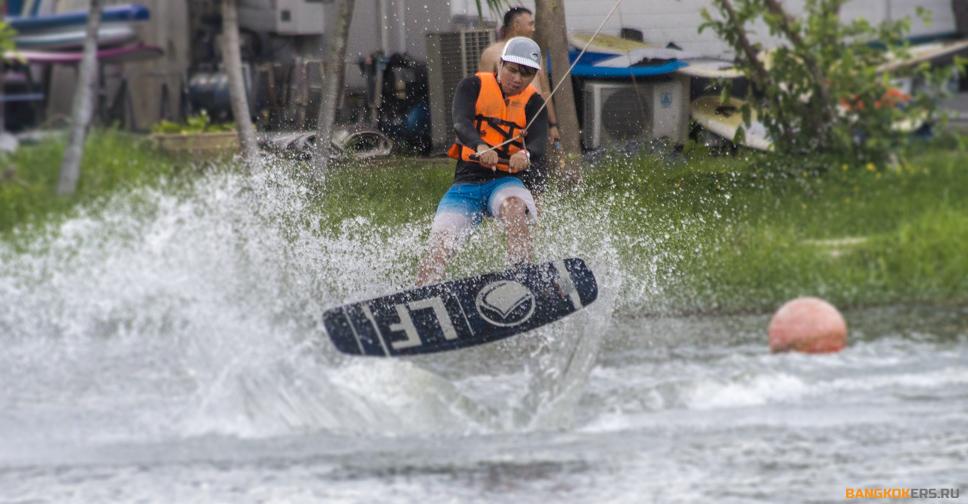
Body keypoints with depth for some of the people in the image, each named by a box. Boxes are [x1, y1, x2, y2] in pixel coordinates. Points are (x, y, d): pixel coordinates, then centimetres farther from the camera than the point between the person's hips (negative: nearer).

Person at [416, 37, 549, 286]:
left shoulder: (533, 102, 5)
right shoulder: (473, 86, 2)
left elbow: (538, 144, -11)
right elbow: (461, 123, -17)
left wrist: (526, 155, -38)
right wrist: (481, 147, -40)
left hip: (506, 181, -1)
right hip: (466, 182, 1)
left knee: (513, 206, -34)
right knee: (440, 243, -16)